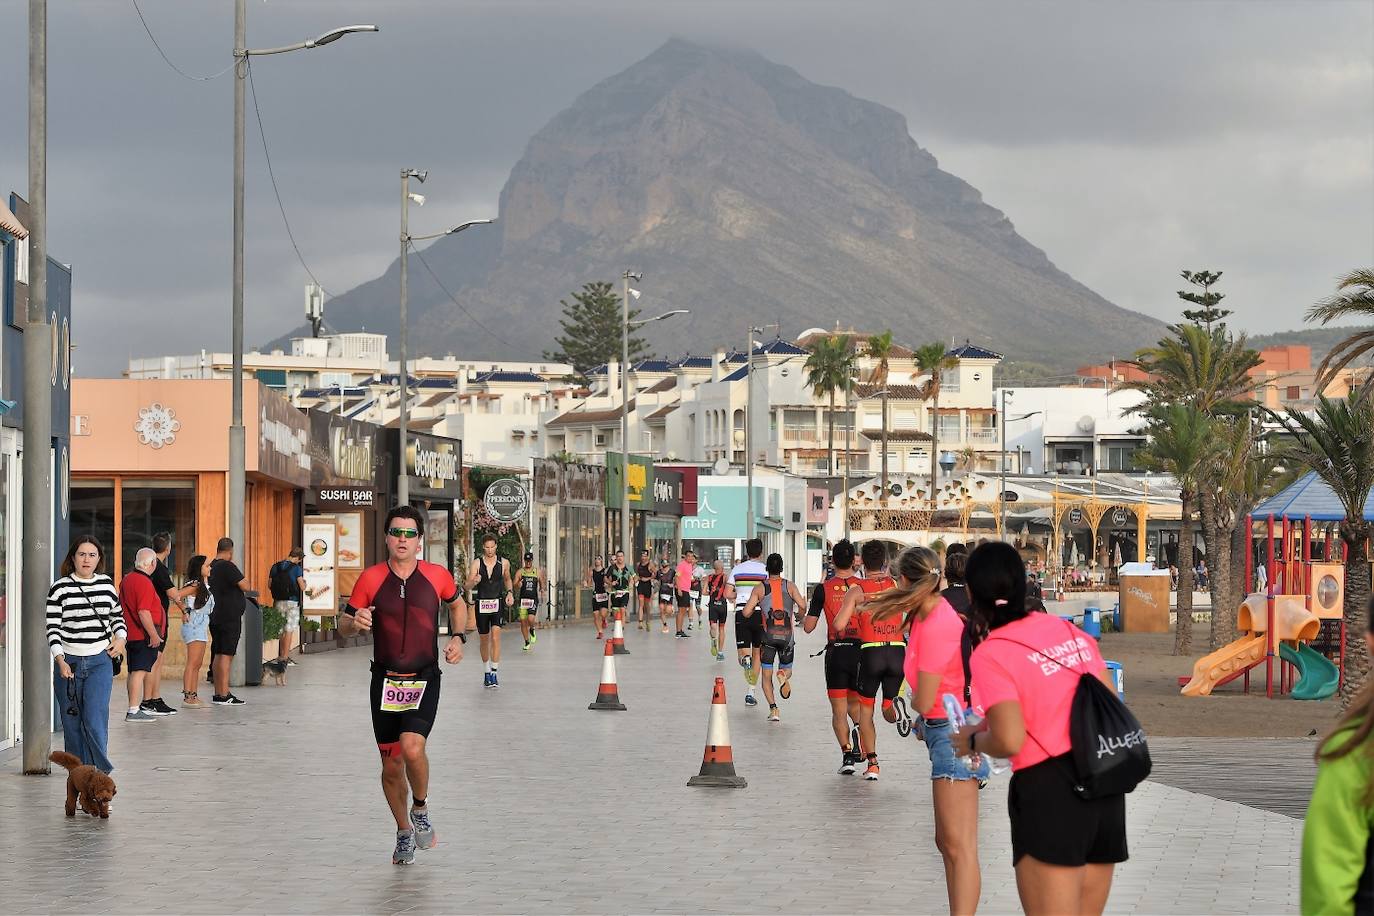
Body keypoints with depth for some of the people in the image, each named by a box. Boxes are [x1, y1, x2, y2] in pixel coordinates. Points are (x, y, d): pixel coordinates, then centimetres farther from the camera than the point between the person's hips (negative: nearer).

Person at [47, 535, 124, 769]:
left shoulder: (106, 584, 7)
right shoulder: (60, 588, -3)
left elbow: (117, 615, 22)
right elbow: (52, 629, -6)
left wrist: (120, 638, 4)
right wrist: (60, 661, -17)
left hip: (100, 661, 1)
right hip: (68, 663, -1)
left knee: (95, 720, -12)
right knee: (72, 723, 5)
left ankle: (99, 771, -8)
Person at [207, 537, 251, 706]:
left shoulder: (211, 567, 12)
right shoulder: (228, 567, -15)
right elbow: (245, 586, -16)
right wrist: (249, 587, 3)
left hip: (215, 616, 9)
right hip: (229, 617, -9)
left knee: (218, 654, 12)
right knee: (226, 654, -9)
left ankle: (218, 693, 17)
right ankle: (223, 695, -11)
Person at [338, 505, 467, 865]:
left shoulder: (437, 576, -1)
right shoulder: (371, 579, -2)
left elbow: (457, 604, 21)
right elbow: (343, 625, 5)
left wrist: (458, 637, 5)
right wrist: (354, 622, -18)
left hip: (424, 680, -1)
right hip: (385, 680, 2)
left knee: (412, 748, -23)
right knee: (391, 765, 7)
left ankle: (420, 808, 6)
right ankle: (404, 832, 30)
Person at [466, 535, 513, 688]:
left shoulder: (504, 563, 2)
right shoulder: (477, 563, -1)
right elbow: (468, 585, -5)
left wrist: (509, 593, 5)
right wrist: (474, 581, -27)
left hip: (497, 603, -1)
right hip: (481, 604, 1)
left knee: (495, 636, -18)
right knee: (484, 639, 11)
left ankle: (494, 674, -18)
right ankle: (486, 672, 28)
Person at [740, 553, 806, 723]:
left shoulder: (760, 589, 1)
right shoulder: (790, 586, 3)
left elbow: (746, 612, -4)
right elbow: (802, 605, -9)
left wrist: (756, 608, 18)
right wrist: (798, 615, 12)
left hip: (768, 637, -1)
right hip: (787, 636, 1)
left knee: (767, 675, 8)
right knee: (787, 668, 19)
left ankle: (773, 708, -8)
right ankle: (784, 675, -19)